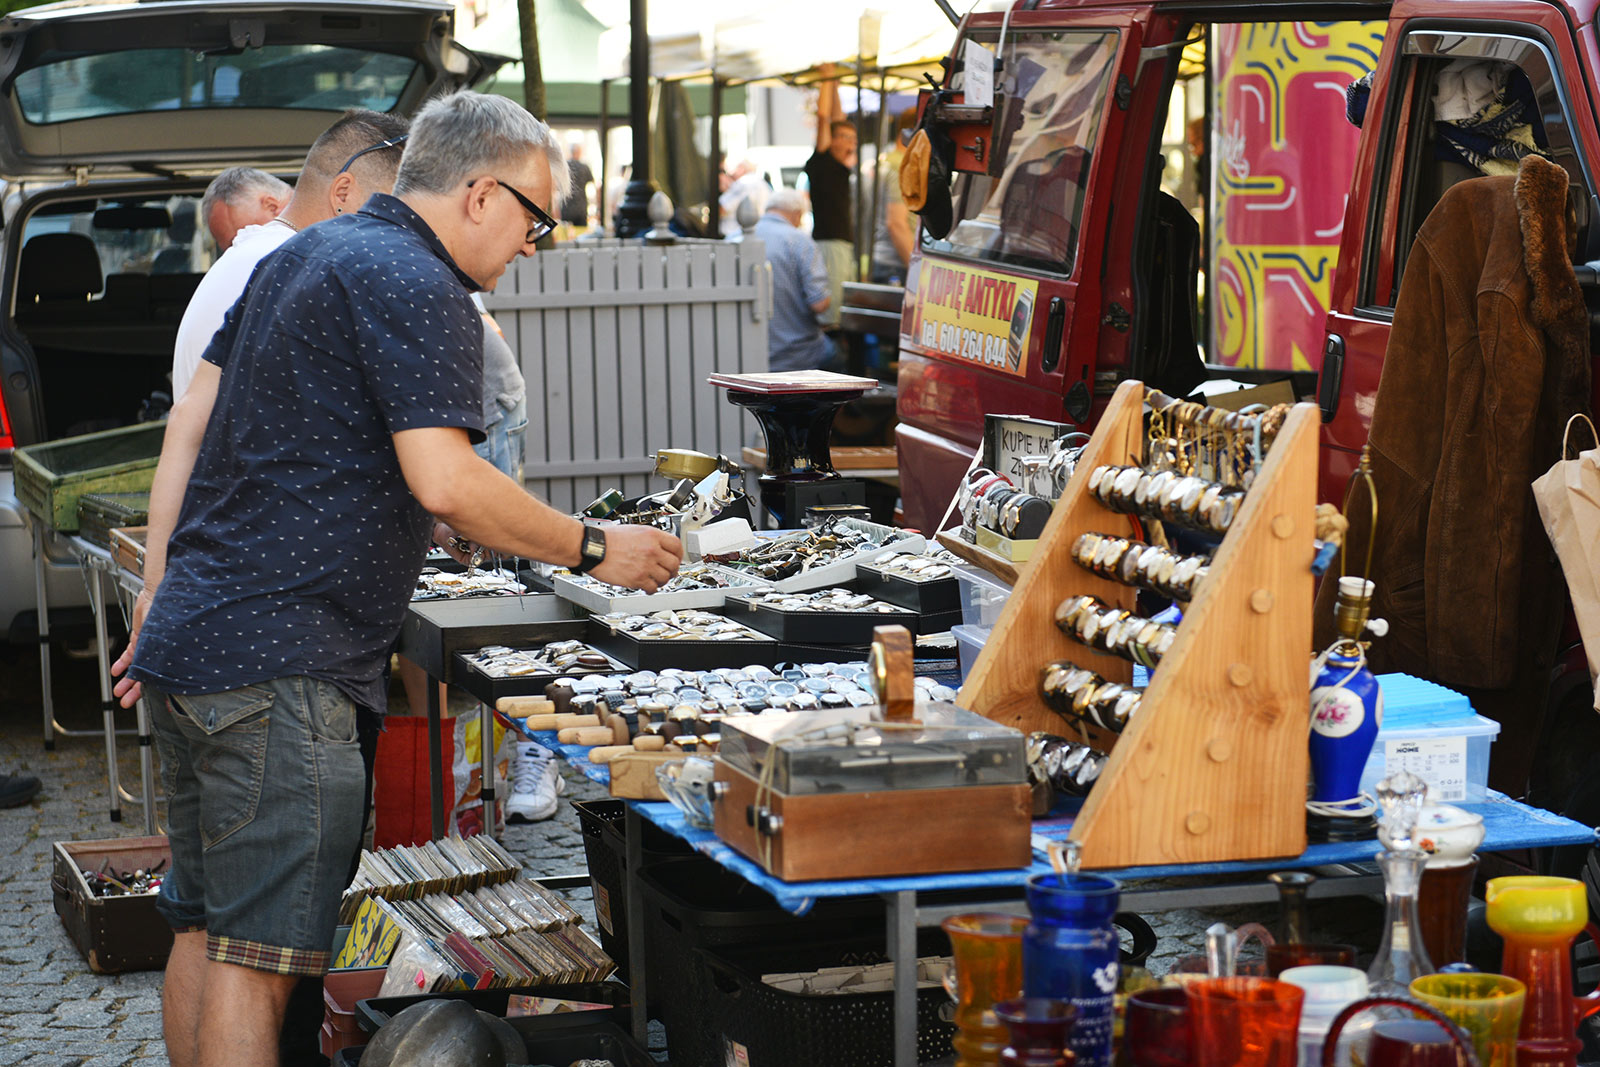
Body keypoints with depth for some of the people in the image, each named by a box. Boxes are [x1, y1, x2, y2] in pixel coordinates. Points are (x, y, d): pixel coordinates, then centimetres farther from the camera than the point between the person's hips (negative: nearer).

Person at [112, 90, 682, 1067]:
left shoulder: (304, 254, 18)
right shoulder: (419, 288, -11)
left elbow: (193, 417, 20)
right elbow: (444, 482, -21)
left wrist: (159, 590, 20)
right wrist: (592, 550, -10)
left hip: (191, 638, 10)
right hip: (279, 665, -10)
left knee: (204, 930, 16)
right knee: (258, 953, -8)